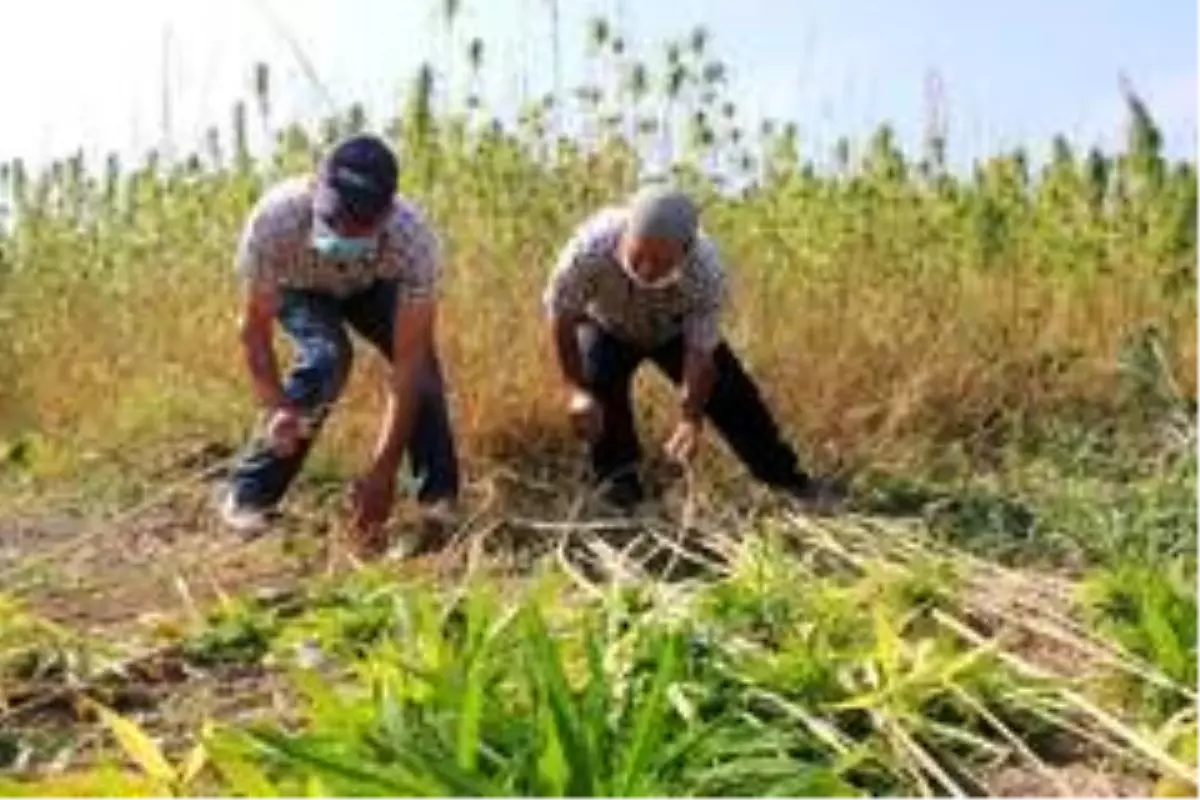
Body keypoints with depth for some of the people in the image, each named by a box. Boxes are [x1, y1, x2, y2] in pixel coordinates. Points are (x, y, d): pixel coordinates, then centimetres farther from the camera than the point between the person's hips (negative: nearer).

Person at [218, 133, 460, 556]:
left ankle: (440, 497, -7)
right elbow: (254, 328, -29)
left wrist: (384, 469, -41)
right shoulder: (275, 219, -42)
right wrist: (276, 408, -43)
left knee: (420, 361, -23)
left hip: (371, 285, 1)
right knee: (325, 360, -27)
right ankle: (249, 493, -13)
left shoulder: (415, 241, -41)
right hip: (297, 285, -1)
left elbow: (408, 362, -38)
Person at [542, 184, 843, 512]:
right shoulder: (590, 248, -42)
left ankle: (786, 477, 15)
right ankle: (616, 478, -6)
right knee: (599, 378, -27)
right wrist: (576, 389, -27)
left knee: (730, 394, -3)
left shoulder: (706, 270, -40)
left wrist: (690, 418, -39)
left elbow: (700, 353, -31)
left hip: (676, 331, 1)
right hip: (607, 327, 0)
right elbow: (561, 314, -26)